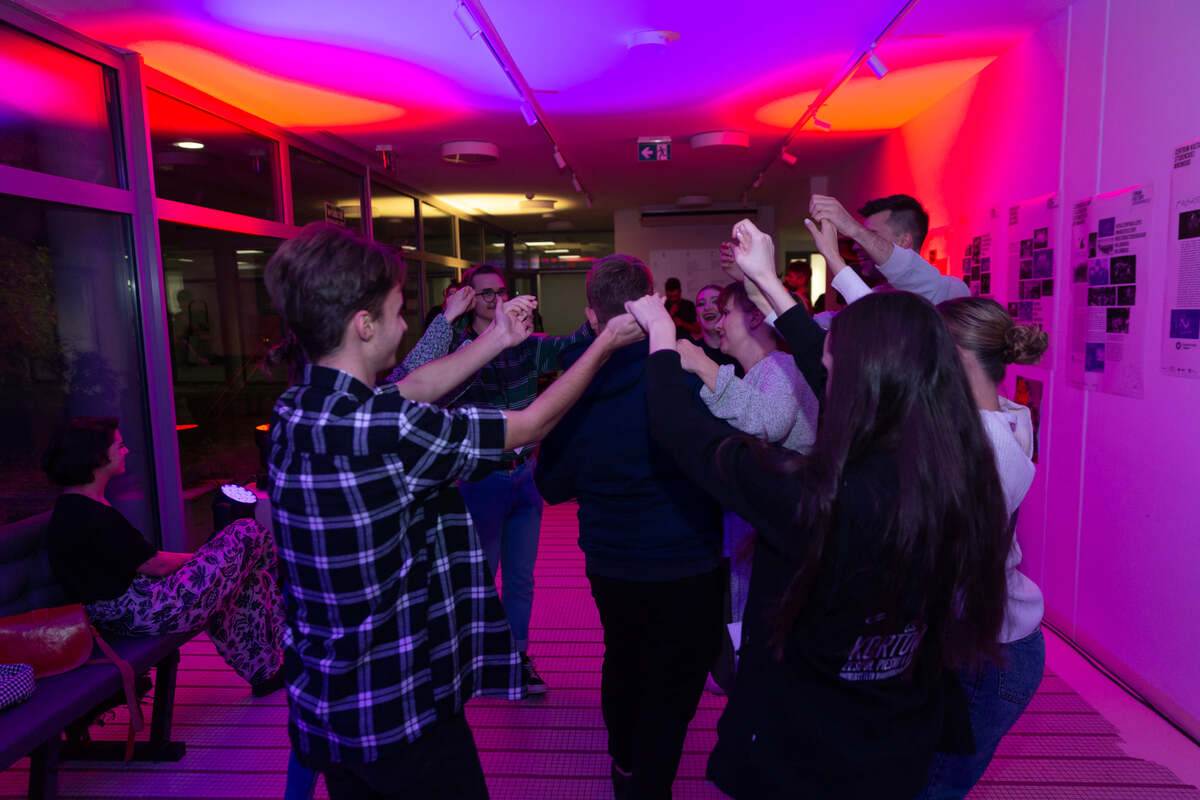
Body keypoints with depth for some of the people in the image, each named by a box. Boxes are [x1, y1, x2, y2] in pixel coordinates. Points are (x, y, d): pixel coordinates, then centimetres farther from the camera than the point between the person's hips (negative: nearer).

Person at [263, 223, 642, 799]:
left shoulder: (292, 411, -5)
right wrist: (604, 344, -4)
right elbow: (531, 425, -17)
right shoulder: (389, 431, -28)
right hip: (402, 709, -7)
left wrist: (495, 339, 14)